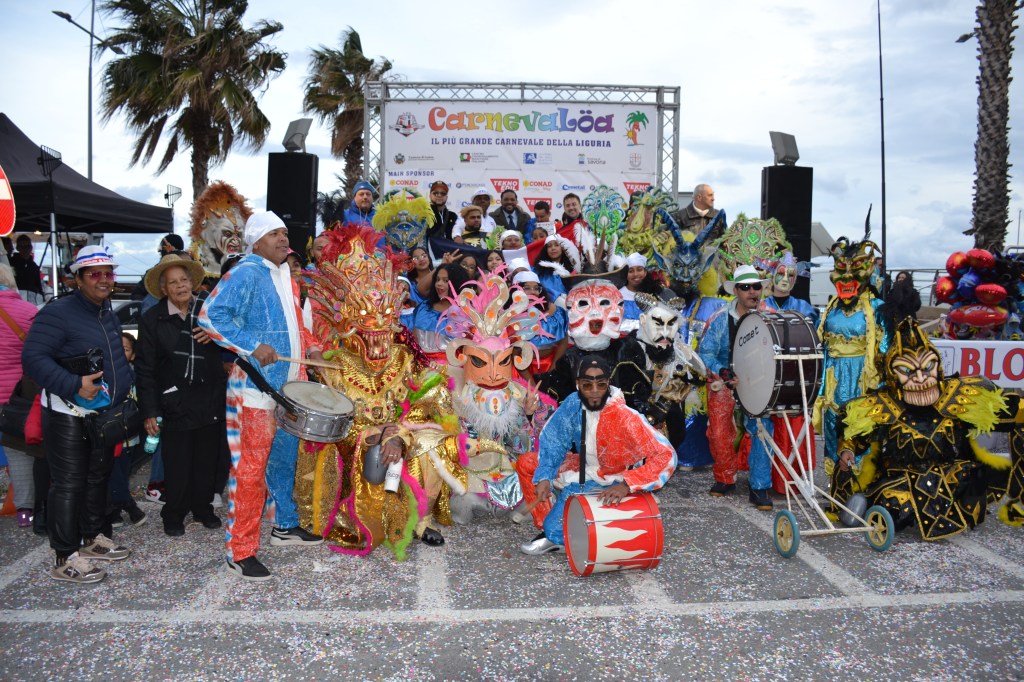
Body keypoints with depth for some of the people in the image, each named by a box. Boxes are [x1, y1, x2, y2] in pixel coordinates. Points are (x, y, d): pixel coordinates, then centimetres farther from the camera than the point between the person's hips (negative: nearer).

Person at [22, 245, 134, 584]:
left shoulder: (108, 315, 12)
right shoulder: (58, 313, -15)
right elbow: (33, 358, -22)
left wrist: (127, 384, 13)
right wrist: (74, 385, -31)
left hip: (103, 412, 9)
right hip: (67, 414, -9)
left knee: (98, 477, 18)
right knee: (68, 484, -3)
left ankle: (94, 537, 32)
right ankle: (66, 559, 5)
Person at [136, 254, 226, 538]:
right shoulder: (152, 319, -1)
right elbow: (145, 368, -2)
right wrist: (149, 411, -5)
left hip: (210, 401, 2)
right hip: (174, 405, -2)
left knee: (207, 461, 10)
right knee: (177, 465, 3)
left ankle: (202, 507, 29)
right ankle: (174, 515, 23)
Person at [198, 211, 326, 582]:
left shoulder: (286, 275, 15)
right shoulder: (246, 273, -12)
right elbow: (210, 315, -22)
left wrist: (310, 346, 9)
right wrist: (253, 346, -27)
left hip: (289, 385, 9)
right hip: (256, 388, -9)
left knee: (284, 458, 20)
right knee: (251, 468, -4)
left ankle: (285, 526, 37)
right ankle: (240, 552, 6)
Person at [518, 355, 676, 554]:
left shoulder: (625, 418, -32)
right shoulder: (573, 403, -14)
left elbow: (666, 456, -34)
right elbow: (552, 439, -3)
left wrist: (626, 485, -40)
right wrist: (544, 477, -16)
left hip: (608, 486, -6)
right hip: (581, 469, 7)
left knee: (555, 531, -15)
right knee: (525, 464, 6)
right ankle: (548, 524, 9)